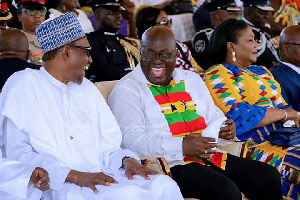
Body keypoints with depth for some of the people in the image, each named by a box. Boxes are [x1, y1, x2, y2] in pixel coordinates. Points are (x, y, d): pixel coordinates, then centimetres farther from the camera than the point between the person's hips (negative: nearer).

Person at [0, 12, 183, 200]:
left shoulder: (87, 88, 22)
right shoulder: (24, 84, 1)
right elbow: (17, 154, -10)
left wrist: (127, 161, -6)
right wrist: (75, 176, -19)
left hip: (100, 177, 7)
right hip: (60, 185, -6)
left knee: (165, 185, -20)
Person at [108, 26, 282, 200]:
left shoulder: (192, 80, 23)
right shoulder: (127, 90, 1)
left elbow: (215, 117, 26)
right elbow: (131, 139, -13)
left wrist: (225, 127, -1)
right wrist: (181, 147, -23)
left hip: (212, 157, 7)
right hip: (171, 164, -7)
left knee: (270, 177, -10)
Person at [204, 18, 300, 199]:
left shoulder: (262, 72, 25)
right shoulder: (218, 75, -1)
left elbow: (282, 106, 18)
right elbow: (240, 116, -14)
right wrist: (284, 113, -7)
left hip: (280, 140, 8)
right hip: (253, 148, -8)